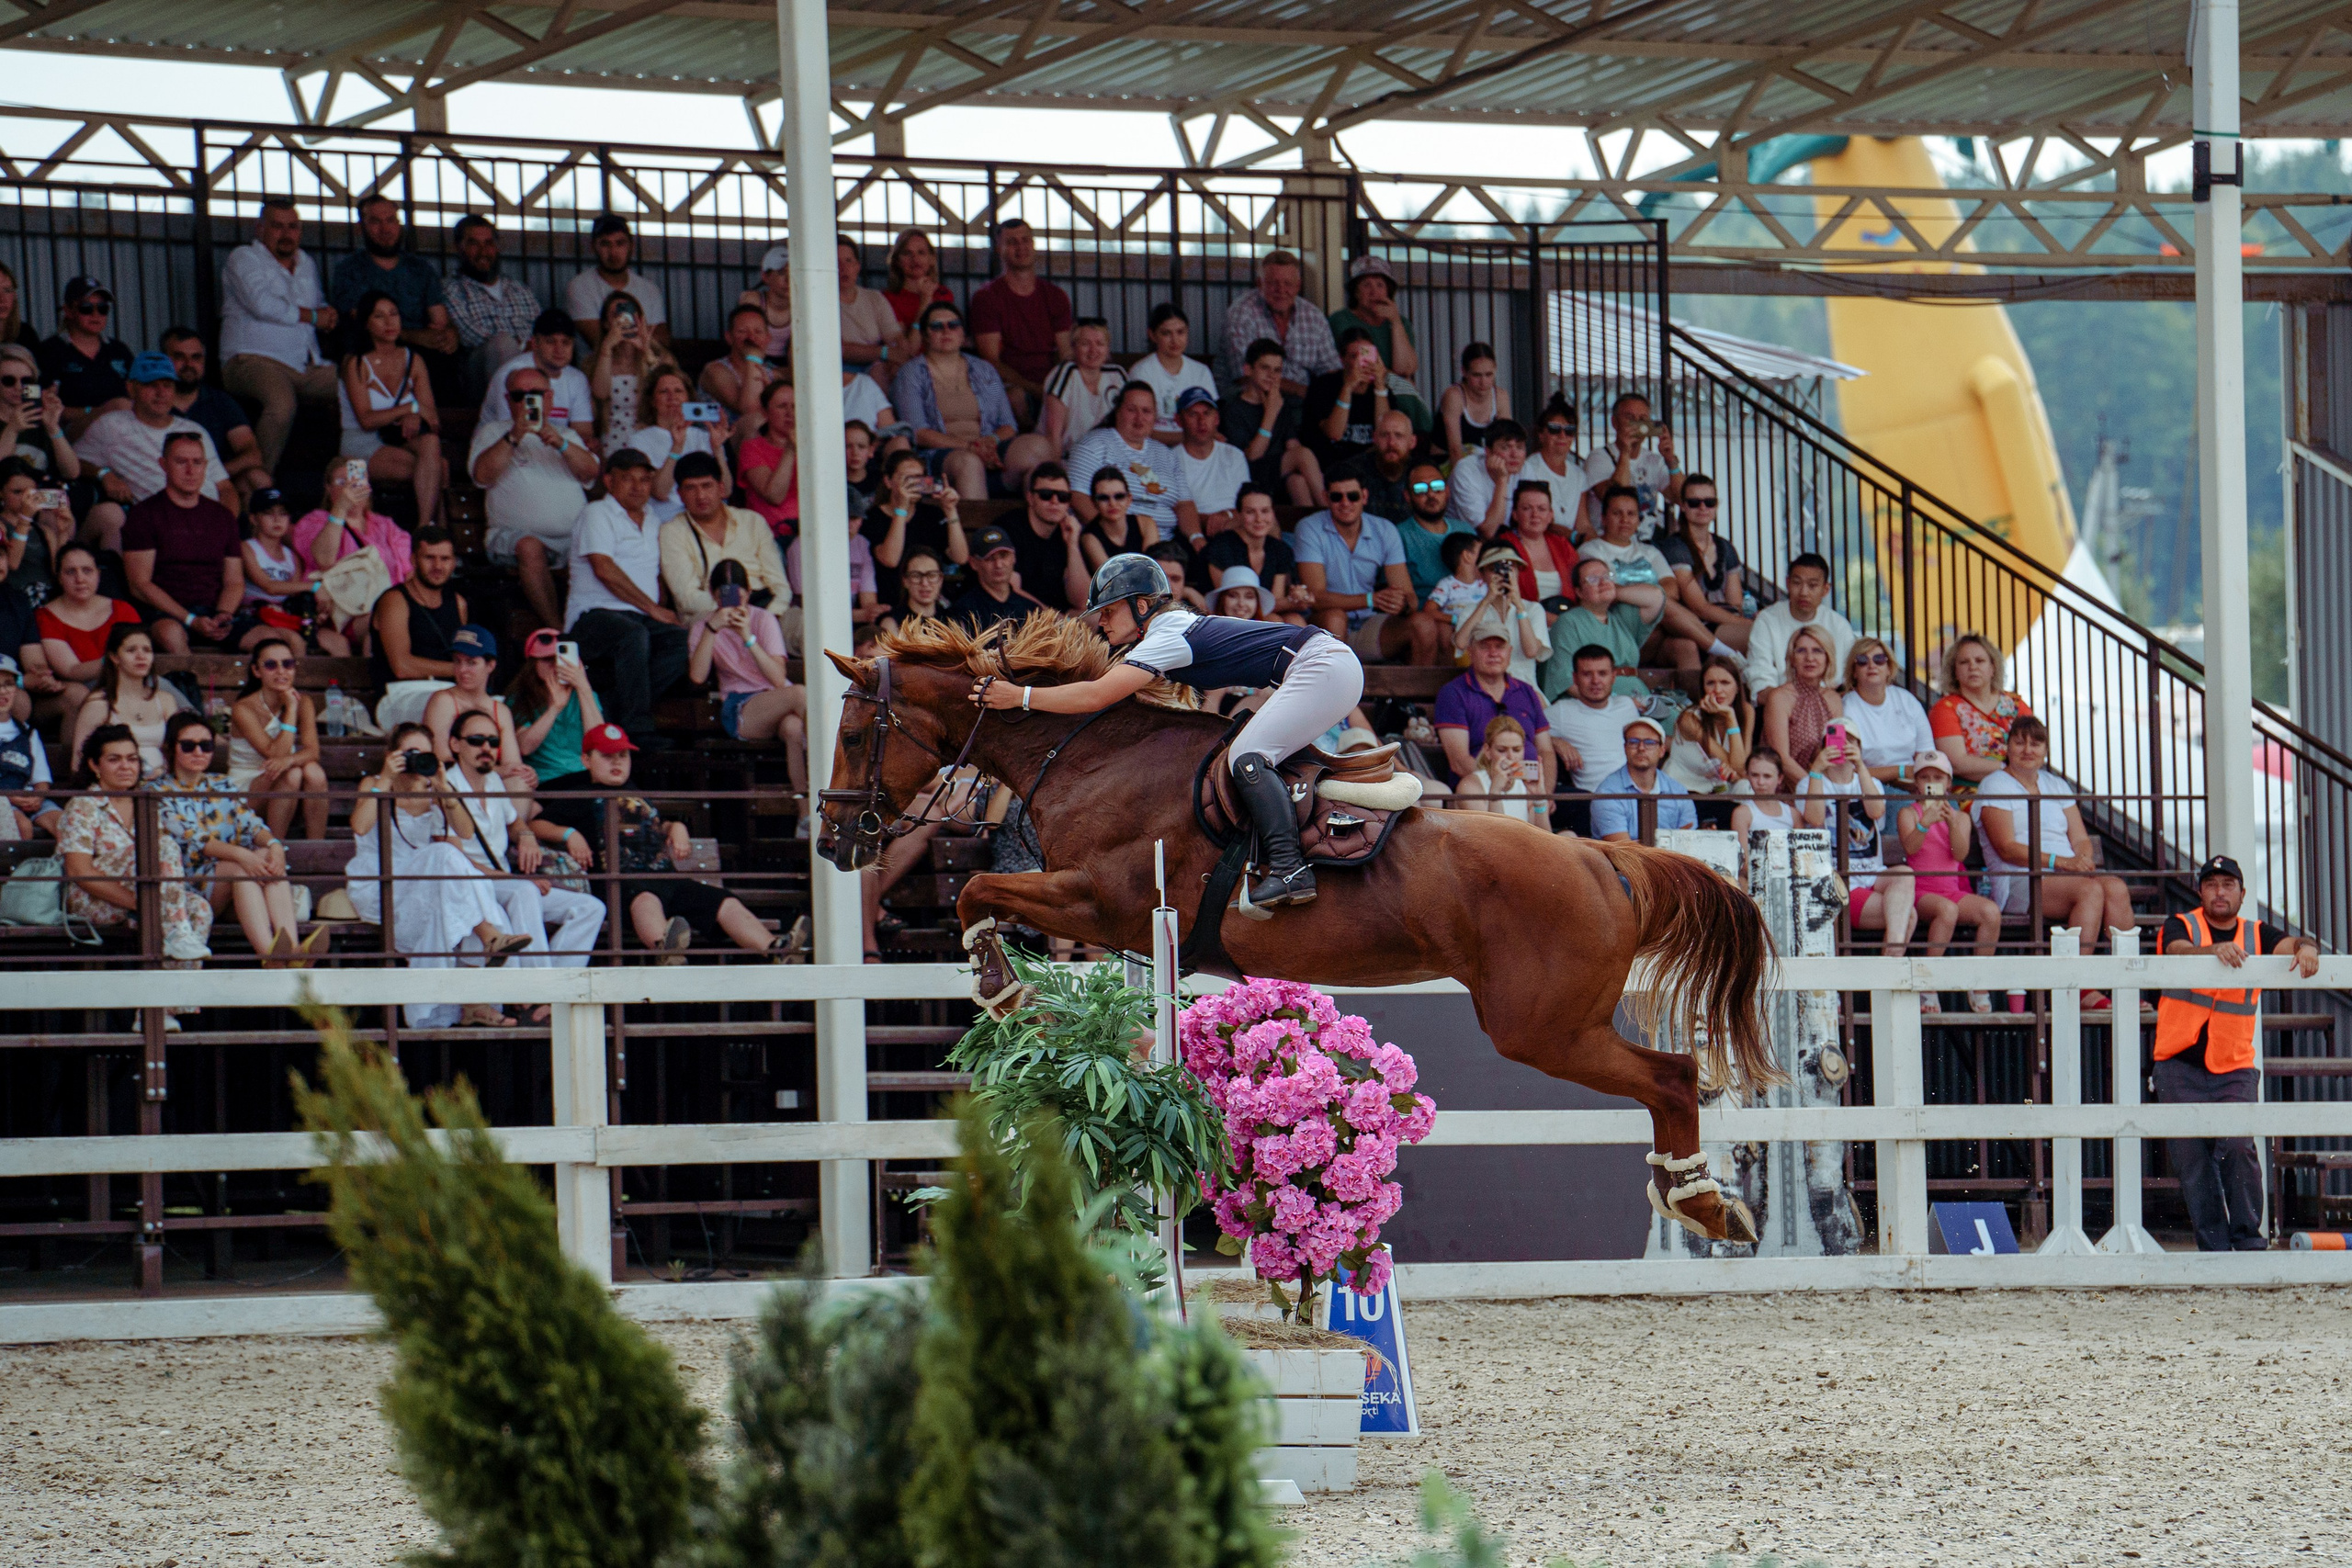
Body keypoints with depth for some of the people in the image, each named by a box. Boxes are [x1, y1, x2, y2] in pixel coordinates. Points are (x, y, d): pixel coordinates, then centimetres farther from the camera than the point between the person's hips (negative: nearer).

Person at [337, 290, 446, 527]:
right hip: (362, 448, -4)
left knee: (430, 441, -35)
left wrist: (415, 418, -21)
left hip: (400, 440, 4)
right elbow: (366, 419, -12)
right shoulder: (356, 363, -2)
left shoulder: (413, 360, 11)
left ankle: (425, 526, -44)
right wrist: (412, 408, -19)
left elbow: (431, 415, 3)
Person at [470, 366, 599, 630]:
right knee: (530, 548, -37)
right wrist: (514, 437, -13)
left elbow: (590, 472, 5)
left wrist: (561, 445, -13)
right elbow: (482, 475, -3)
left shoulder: (565, 434, 24)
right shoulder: (493, 432, 16)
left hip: (573, 535, 3)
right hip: (515, 532, -3)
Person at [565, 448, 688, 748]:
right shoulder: (597, 514, 4)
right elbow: (605, 570, -9)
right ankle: (637, 728, -37)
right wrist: (652, 608, -10)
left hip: (641, 618, 6)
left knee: (682, 641, -25)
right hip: (594, 616, -6)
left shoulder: (650, 521, 27)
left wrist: (662, 609, 5)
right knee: (633, 634, -39)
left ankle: (614, 716, -26)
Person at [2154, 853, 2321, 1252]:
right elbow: (2180, 951, -20)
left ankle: (2248, 1239, -9)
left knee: (2238, 1148, -17)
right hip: (2181, 1067, -1)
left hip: (2235, 1068, 1)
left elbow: (2289, 945, -9)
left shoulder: (2257, 934, 8)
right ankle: (2213, 1249, 5)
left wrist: (2306, 950, -34)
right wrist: (2216, 951, -41)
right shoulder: (2180, 926, 2)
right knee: (2192, 1162, -1)